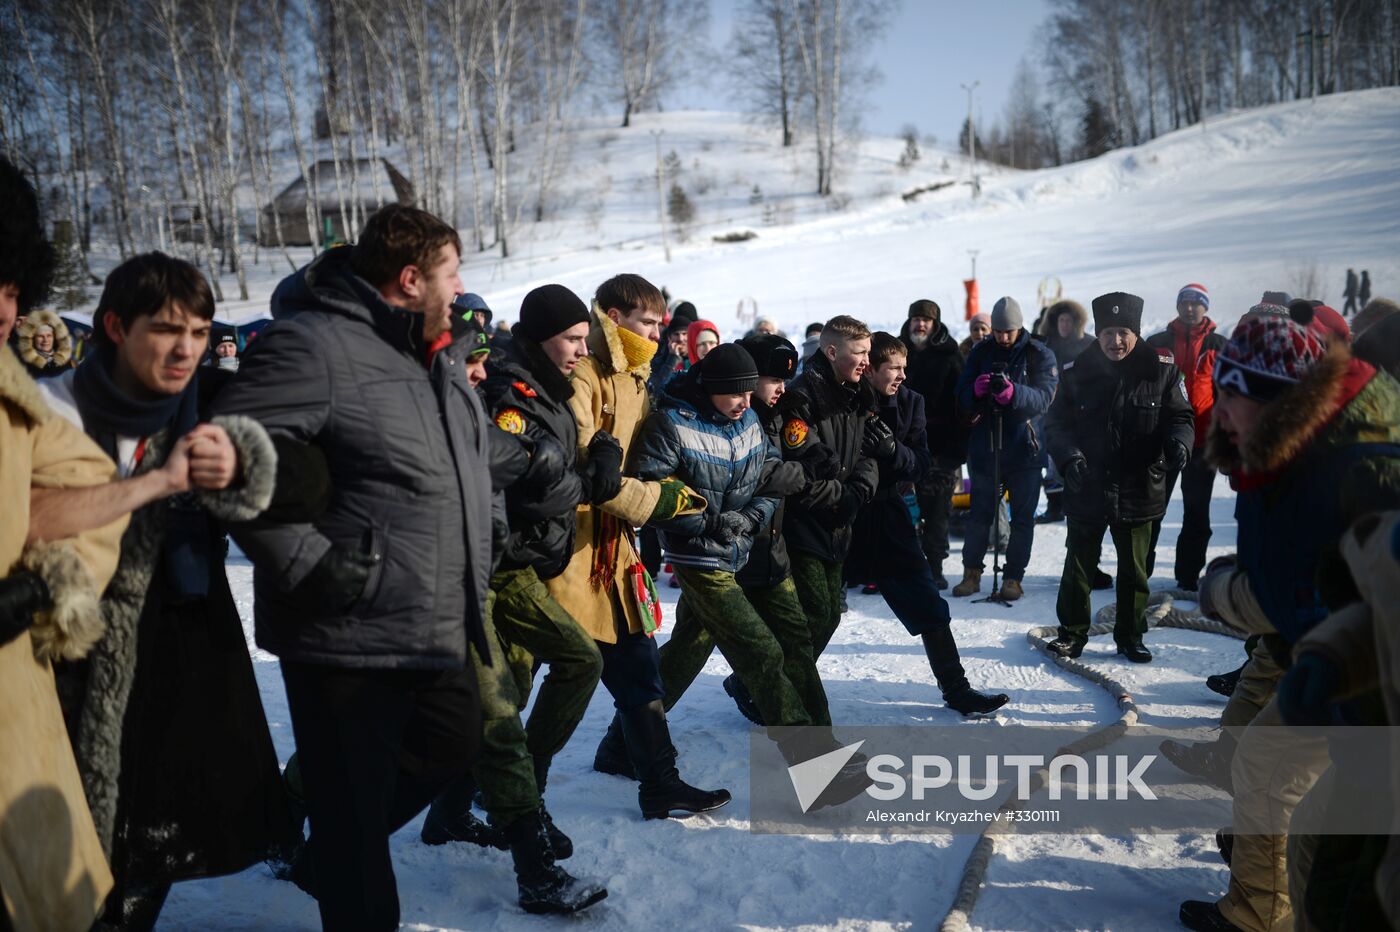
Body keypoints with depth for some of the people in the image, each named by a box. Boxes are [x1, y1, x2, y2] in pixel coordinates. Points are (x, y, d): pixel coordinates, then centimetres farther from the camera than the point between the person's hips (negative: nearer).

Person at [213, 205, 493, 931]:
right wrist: (308, 564, -24)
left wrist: (470, 579, 19)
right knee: (354, 811, 5)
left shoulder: (427, 353, 12)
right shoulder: (314, 345, -18)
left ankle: (341, 848, 46)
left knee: (453, 746, 26)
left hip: (438, 627, 10)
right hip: (350, 631, -9)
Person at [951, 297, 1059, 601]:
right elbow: (962, 398, 1)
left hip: (1025, 450, -1)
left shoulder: (1040, 355, -2)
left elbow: (1044, 397, -16)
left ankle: (1013, 577, 16)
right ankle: (971, 573, 20)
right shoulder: (981, 352, 5)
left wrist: (1013, 392, -35)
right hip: (984, 447, 2)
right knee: (979, 515, 8)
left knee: (1022, 518, 5)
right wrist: (976, 390, -22)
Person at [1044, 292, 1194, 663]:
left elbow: (1180, 415, 3)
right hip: (1086, 489, 0)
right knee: (1079, 564, 9)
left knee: (1134, 569, 13)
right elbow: (1056, 423, 0)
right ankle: (1072, 632, 24)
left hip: (1138, 489, 0)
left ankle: (1130, 635, 28)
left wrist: (1178, 441, -18)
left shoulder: (1161, 368, -4)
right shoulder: (1077, 371, -4)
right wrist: (1069, 456, -17)